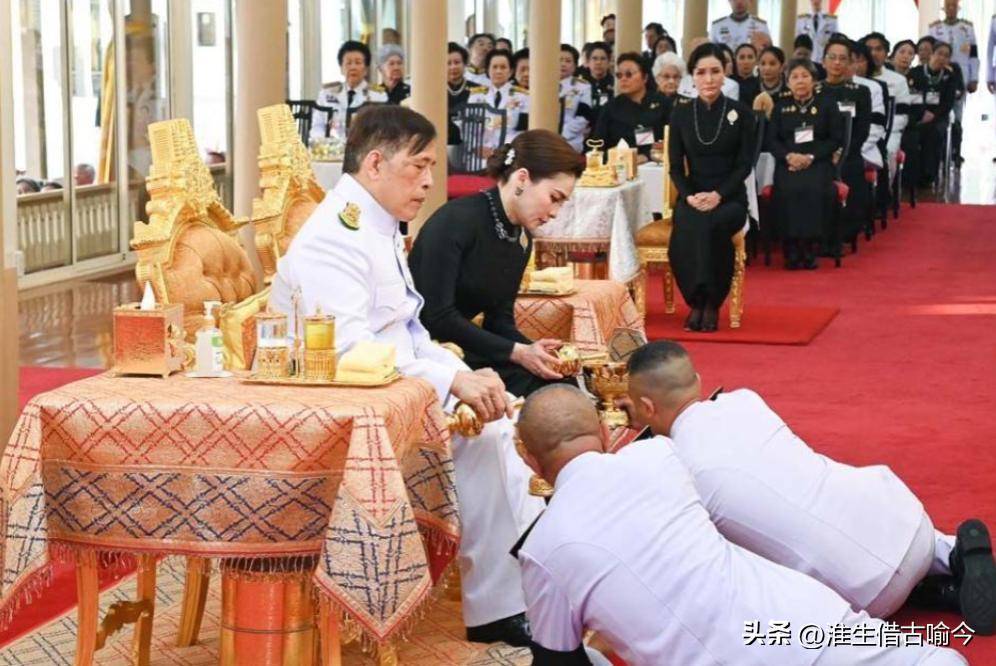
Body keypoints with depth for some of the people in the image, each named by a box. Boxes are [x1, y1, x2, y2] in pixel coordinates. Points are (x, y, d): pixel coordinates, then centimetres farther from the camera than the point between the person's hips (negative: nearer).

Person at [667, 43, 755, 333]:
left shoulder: (741, 113, 2)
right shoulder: (681, 113, 8)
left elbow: (745, 164, -1)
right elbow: (676, 165, 6)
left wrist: (718, 195, -16)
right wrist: (689, 196, -13)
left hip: (730, 198, -1)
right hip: (692, 196, 1)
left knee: (712, 225, -36)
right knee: (686, 229, -34)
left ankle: (712, 303, -20)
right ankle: (696, 302, -18)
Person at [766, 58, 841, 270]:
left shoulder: (826, 104, 10)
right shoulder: (780, 106, 15)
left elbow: (835, 139, 4)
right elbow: (771, 139, 8)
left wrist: (811, 157, -11)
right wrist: (789, 156, -12)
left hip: (818, 163, -1)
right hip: (788, 163, 1)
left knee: (815, 189, -33)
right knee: (787, 190, -32)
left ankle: (809, 248, -21)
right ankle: (791, 250, -22)